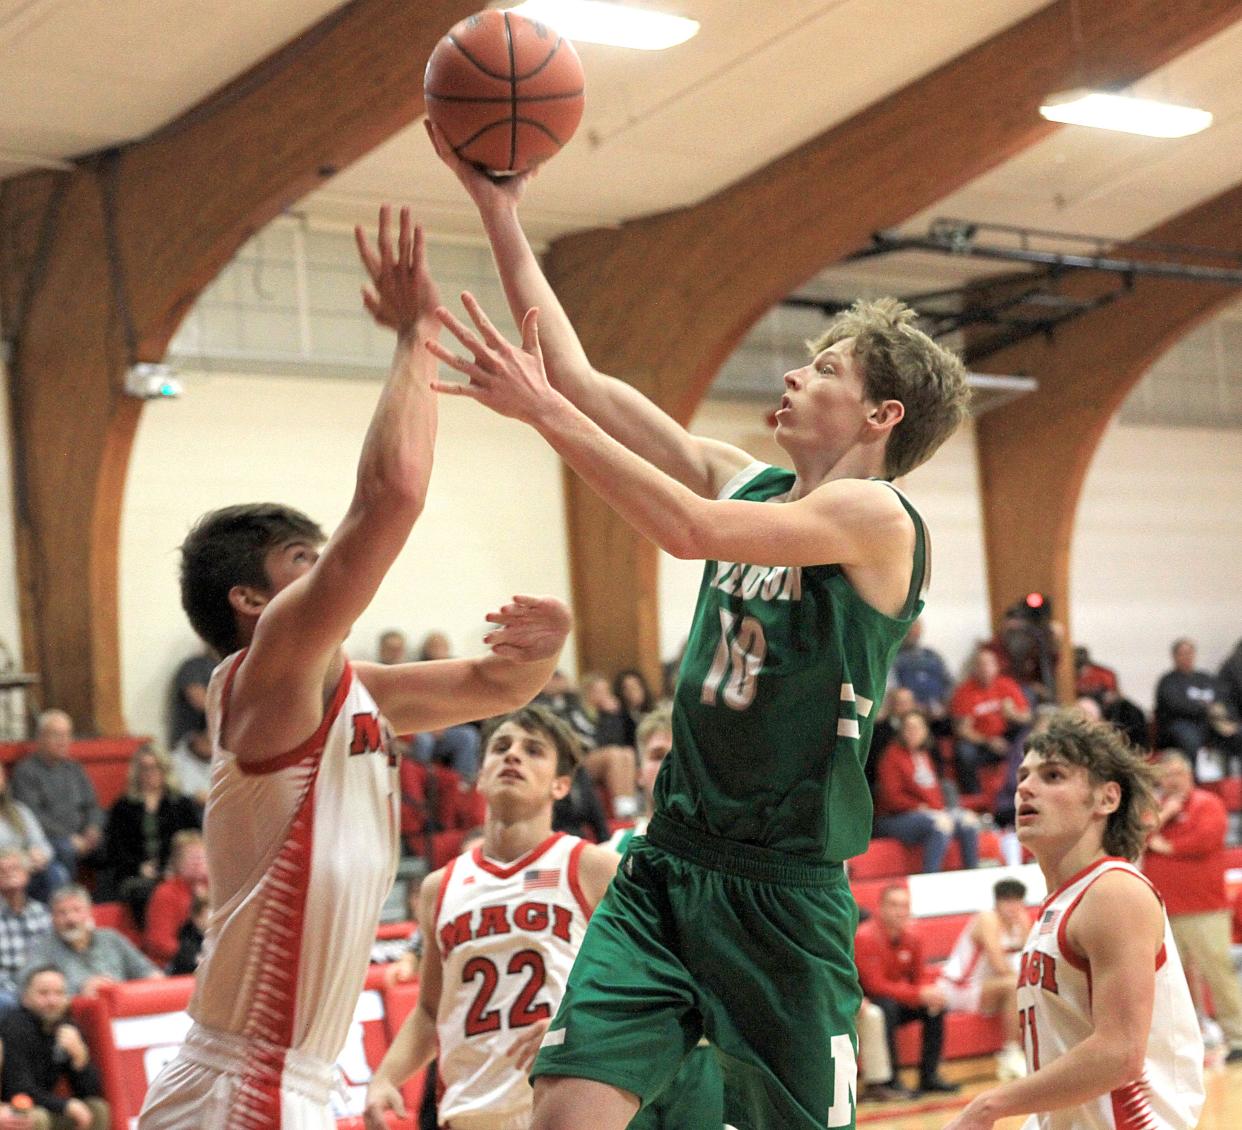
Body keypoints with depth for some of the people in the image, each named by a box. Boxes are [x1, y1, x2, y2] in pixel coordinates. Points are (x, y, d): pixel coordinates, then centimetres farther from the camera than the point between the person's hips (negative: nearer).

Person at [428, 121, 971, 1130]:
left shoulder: (877, 517, -10)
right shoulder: (749, 485, 12)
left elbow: (692, 530, -25)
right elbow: (587, 384, 11)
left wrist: (541, 407, -25)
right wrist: (500, 213, 8)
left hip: (783, 892, -6)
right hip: (667, 865, 6)